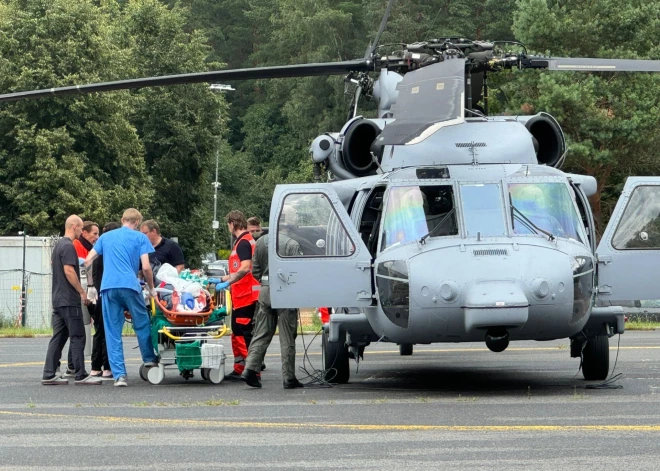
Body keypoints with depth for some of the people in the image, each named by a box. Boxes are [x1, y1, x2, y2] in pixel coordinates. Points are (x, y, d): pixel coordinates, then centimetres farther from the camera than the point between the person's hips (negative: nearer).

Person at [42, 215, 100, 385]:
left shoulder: (58, 245, 17)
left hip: (58, 299, 10)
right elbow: (69, 271, -20)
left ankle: (49, 375, 5)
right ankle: (80, 375, -6)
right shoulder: (68, 246, -13)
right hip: (69, 300, -10)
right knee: (77, 337, -6)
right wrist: (82, 292, -14)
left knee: (58, 337, 8)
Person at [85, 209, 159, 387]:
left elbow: (88, 261, 16)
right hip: (130, 286, -3)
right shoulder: (140, 238, 8)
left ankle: (119, 374, -2)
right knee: (142, 324, 17)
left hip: (108, 287, 3)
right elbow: (146, 267, 0)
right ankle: (149, 359, 27)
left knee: (112, 332, 3)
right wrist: (151, 288, 13)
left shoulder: (106, 237, 20)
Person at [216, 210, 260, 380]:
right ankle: (239, 369, 22)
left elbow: (245, 268, -26)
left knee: (245, 333, -10)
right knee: (238, 333, 15)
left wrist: (228, 282, -23)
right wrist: (223, 279, 32)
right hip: (242, 296, 10)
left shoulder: (243, 242, -14)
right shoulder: (245, 241, 19)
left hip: (245, 296, -10)